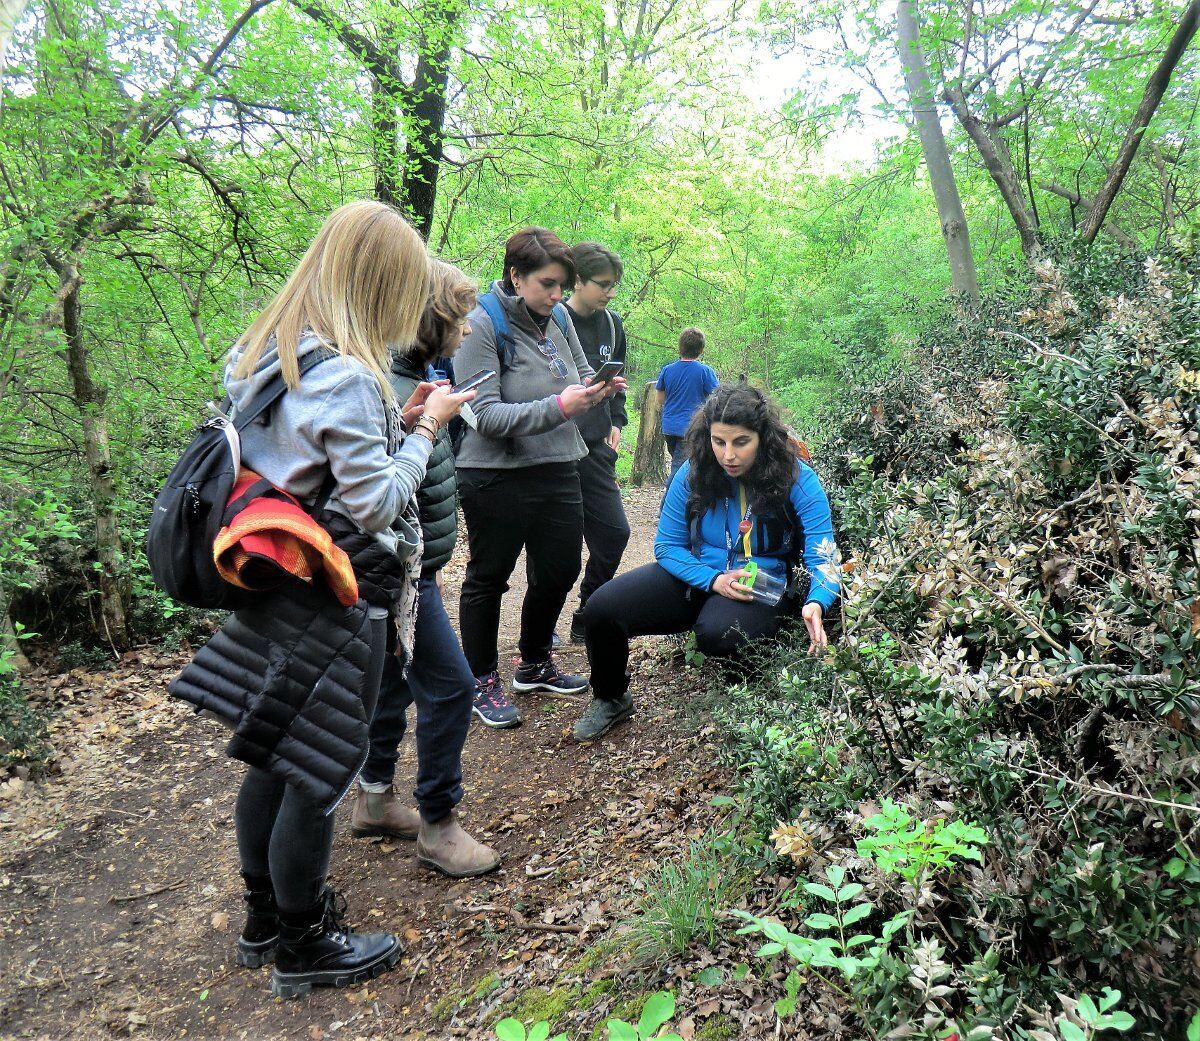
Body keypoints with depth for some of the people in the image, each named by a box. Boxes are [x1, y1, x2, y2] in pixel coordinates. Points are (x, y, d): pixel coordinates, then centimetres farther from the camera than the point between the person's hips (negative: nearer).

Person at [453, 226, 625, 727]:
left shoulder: (559, 318, 3)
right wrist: (557, 407, -29)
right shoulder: (482, 325, -15)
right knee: (488, 578, 9)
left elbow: (579, 375, 15)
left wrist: (596, 389, -9)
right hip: (497, 475, -7)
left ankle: (534, 665, 39)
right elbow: (485, 414, -21)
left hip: (558, 469, 7)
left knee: (561, 569, 16)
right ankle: (483, 681, 26)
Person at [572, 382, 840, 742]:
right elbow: (668, 545, -1)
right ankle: (610, 699, 12)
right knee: (601, 609, -18)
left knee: (716, 634, -39)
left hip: (761, 587, -3)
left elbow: (824, 554, -19)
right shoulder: (694, 473, -8)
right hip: (696, 577, 3)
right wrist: (713, 579, -18)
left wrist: (816, 604, -41)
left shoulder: (797, 480, -15)